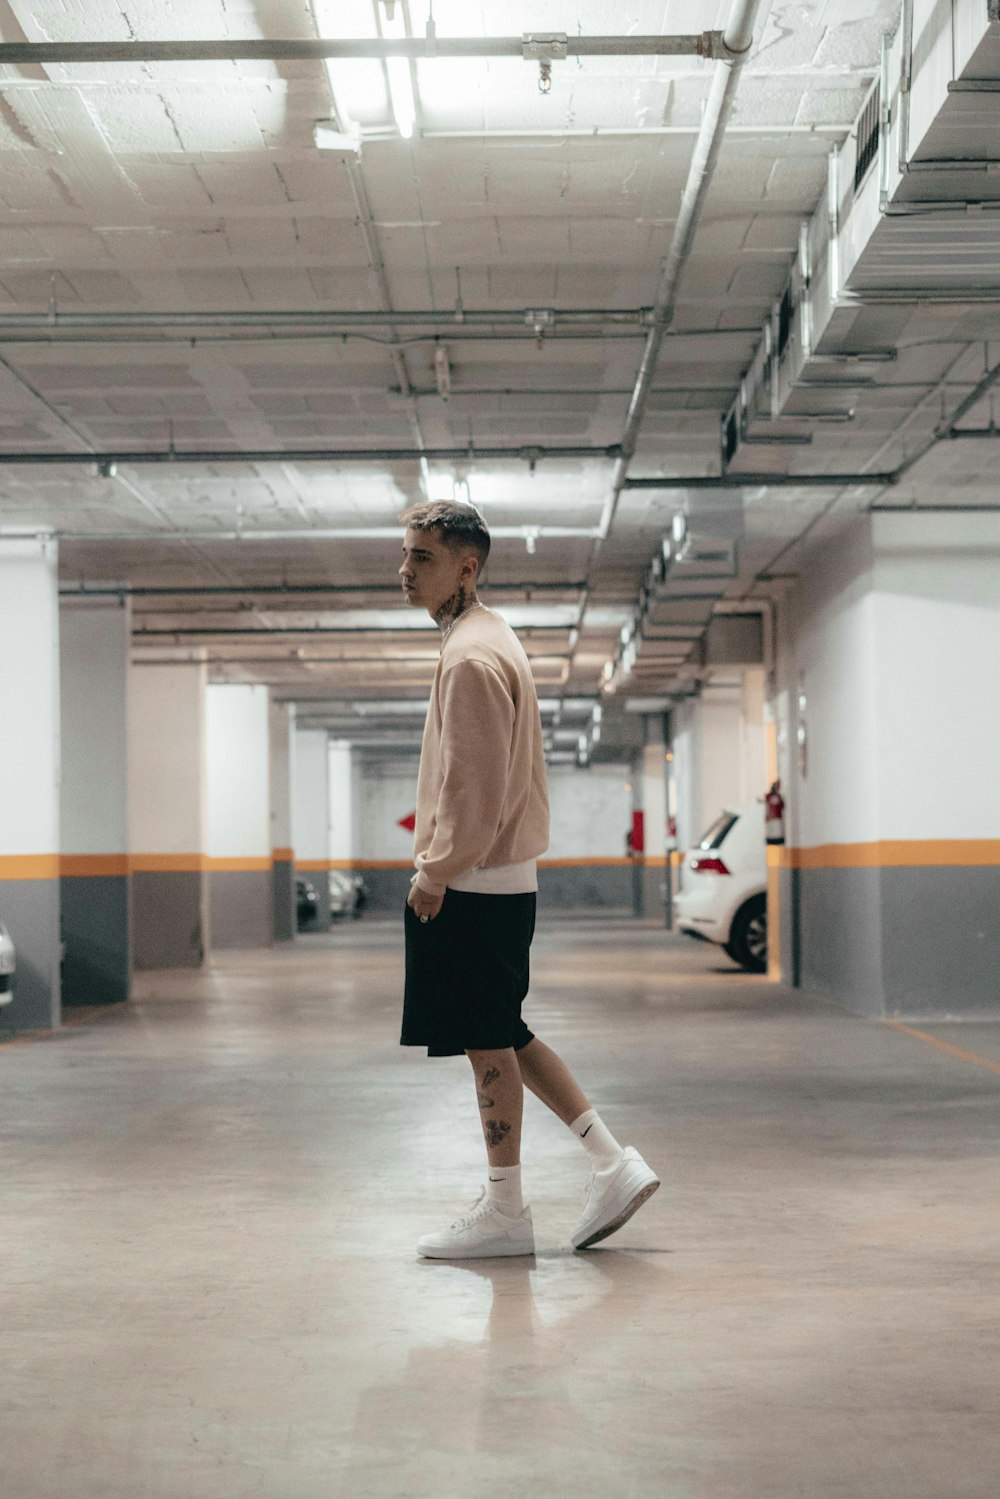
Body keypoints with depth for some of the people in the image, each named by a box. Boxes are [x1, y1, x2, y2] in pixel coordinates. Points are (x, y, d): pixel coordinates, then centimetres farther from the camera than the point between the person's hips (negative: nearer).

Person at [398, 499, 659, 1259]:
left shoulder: (471, 656, -16)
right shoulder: (489, 639, 16)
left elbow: (478, 787, -21)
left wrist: (436, 872, -14)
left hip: (475, 884, -10)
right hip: (501, 877, 10)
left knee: (488, 1041, -1)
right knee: (504, 1034, 15)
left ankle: (504, 1212, 9)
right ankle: (615, 1164, 16)